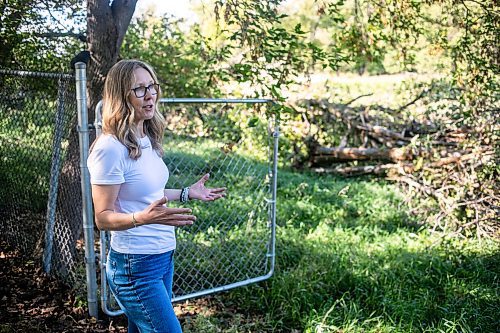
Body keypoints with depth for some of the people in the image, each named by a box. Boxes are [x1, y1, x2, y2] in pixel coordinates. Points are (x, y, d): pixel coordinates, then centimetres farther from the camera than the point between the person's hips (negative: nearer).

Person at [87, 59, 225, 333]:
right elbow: (103, 217, -17)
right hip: (136, 267, -8)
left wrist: (186, 193, 14)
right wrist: (144, 217, -34)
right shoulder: (111, 148, -19)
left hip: (164, 257, 8)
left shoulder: (147, 140, 6)